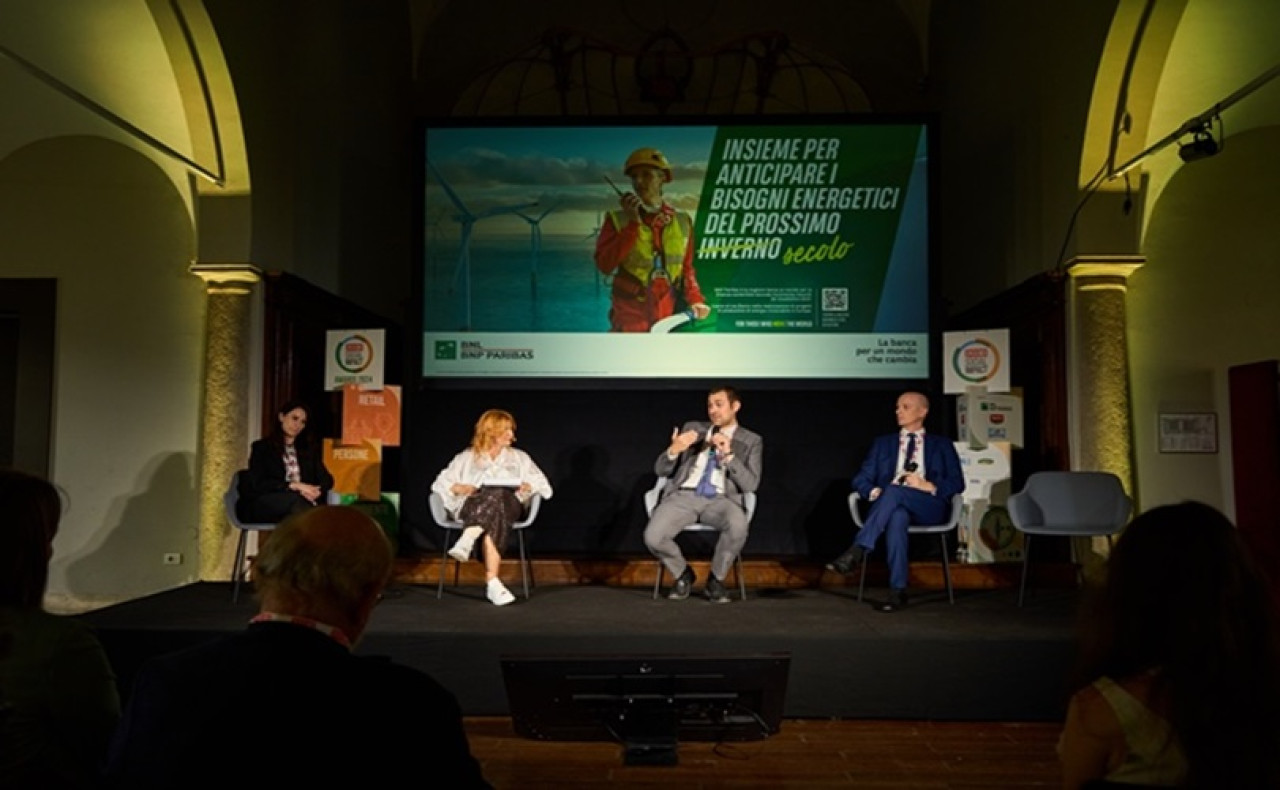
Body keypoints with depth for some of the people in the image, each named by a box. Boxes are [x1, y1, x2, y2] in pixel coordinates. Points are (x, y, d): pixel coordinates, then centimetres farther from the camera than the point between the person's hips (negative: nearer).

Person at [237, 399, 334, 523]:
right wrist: (294, 486, -17)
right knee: (295, 499, -38)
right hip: (261, 506, -3)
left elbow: (326, 479, 13)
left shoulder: (309, 449, 23)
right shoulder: (261, 447, 10)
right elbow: (257, 484, -4)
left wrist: (315, 492, -12)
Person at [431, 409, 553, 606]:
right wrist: (458, 488, -7)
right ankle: (492, 582, -49)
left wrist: (529, 486, -4)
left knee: (498, 496, -38)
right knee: (494, 521, -39)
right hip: (472, 506, -1)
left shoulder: (519, 458, 26)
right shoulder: (467, 458, 21)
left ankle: (467, 540, -54)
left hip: (509, 505, 1)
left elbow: (544, 485, 18)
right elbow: (440, 483, 14)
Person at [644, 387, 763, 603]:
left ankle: (715, 581, -8)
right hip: (684, 496, 2)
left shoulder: (751, 441, 12)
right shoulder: (692, 428, 16)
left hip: (720, 500, -1)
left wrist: (728, 455, -15)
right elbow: (660, 470, 13)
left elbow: (750, 484, -2)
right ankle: (683, 574, 6)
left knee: (738, 527, -37)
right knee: (653, 537, -27)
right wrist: (674, 450, -9)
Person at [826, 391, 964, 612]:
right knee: (897, 516, -38)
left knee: (894, 490, -35)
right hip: (894, 504, 1)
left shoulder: (941, 445, 20)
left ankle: (857, 551, -44)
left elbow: (956, 483, 9)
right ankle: (898, 591, -41)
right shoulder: (882, 443, 25)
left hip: (929, 507, -1)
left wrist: (927, 486, -10)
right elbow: (861, 479, 14)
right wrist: (875, 492, -9)